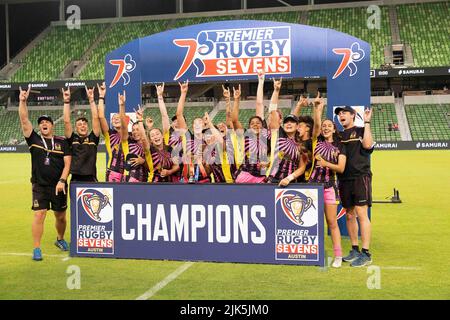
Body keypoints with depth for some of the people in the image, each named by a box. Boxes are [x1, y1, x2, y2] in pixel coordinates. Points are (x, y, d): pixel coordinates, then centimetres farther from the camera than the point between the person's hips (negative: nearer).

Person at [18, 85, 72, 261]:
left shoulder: (62, 142, 4)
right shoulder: (34, 139, 4)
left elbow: (67, 162, -1)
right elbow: (24, 120, -5)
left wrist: (62, 181, -13)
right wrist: (22, 101, -15)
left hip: (59, 186, 1)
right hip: (39, 186, -1)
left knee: (61, 217, 12)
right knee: (39, 215, -9)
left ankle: (60, 239, 37)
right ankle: (36, 249, -2)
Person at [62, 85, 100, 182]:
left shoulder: (93, 138, 8)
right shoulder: (72, 139, 10)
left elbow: (95, 118, 1)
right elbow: (66, 121, 2)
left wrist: (91, 99, -3)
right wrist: (66, 101, -3)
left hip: (91, 180, 0)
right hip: (75, 180, 1)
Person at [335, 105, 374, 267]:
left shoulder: (361, 131, 4)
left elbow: (367, 145, -16)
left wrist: (367, 122, -14)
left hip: (360, 177, -6)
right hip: (344, 179, 6)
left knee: (361, 214, -10)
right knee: (349, 215, 10)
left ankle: (366, 253, -8)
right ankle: (355, 250, 19)